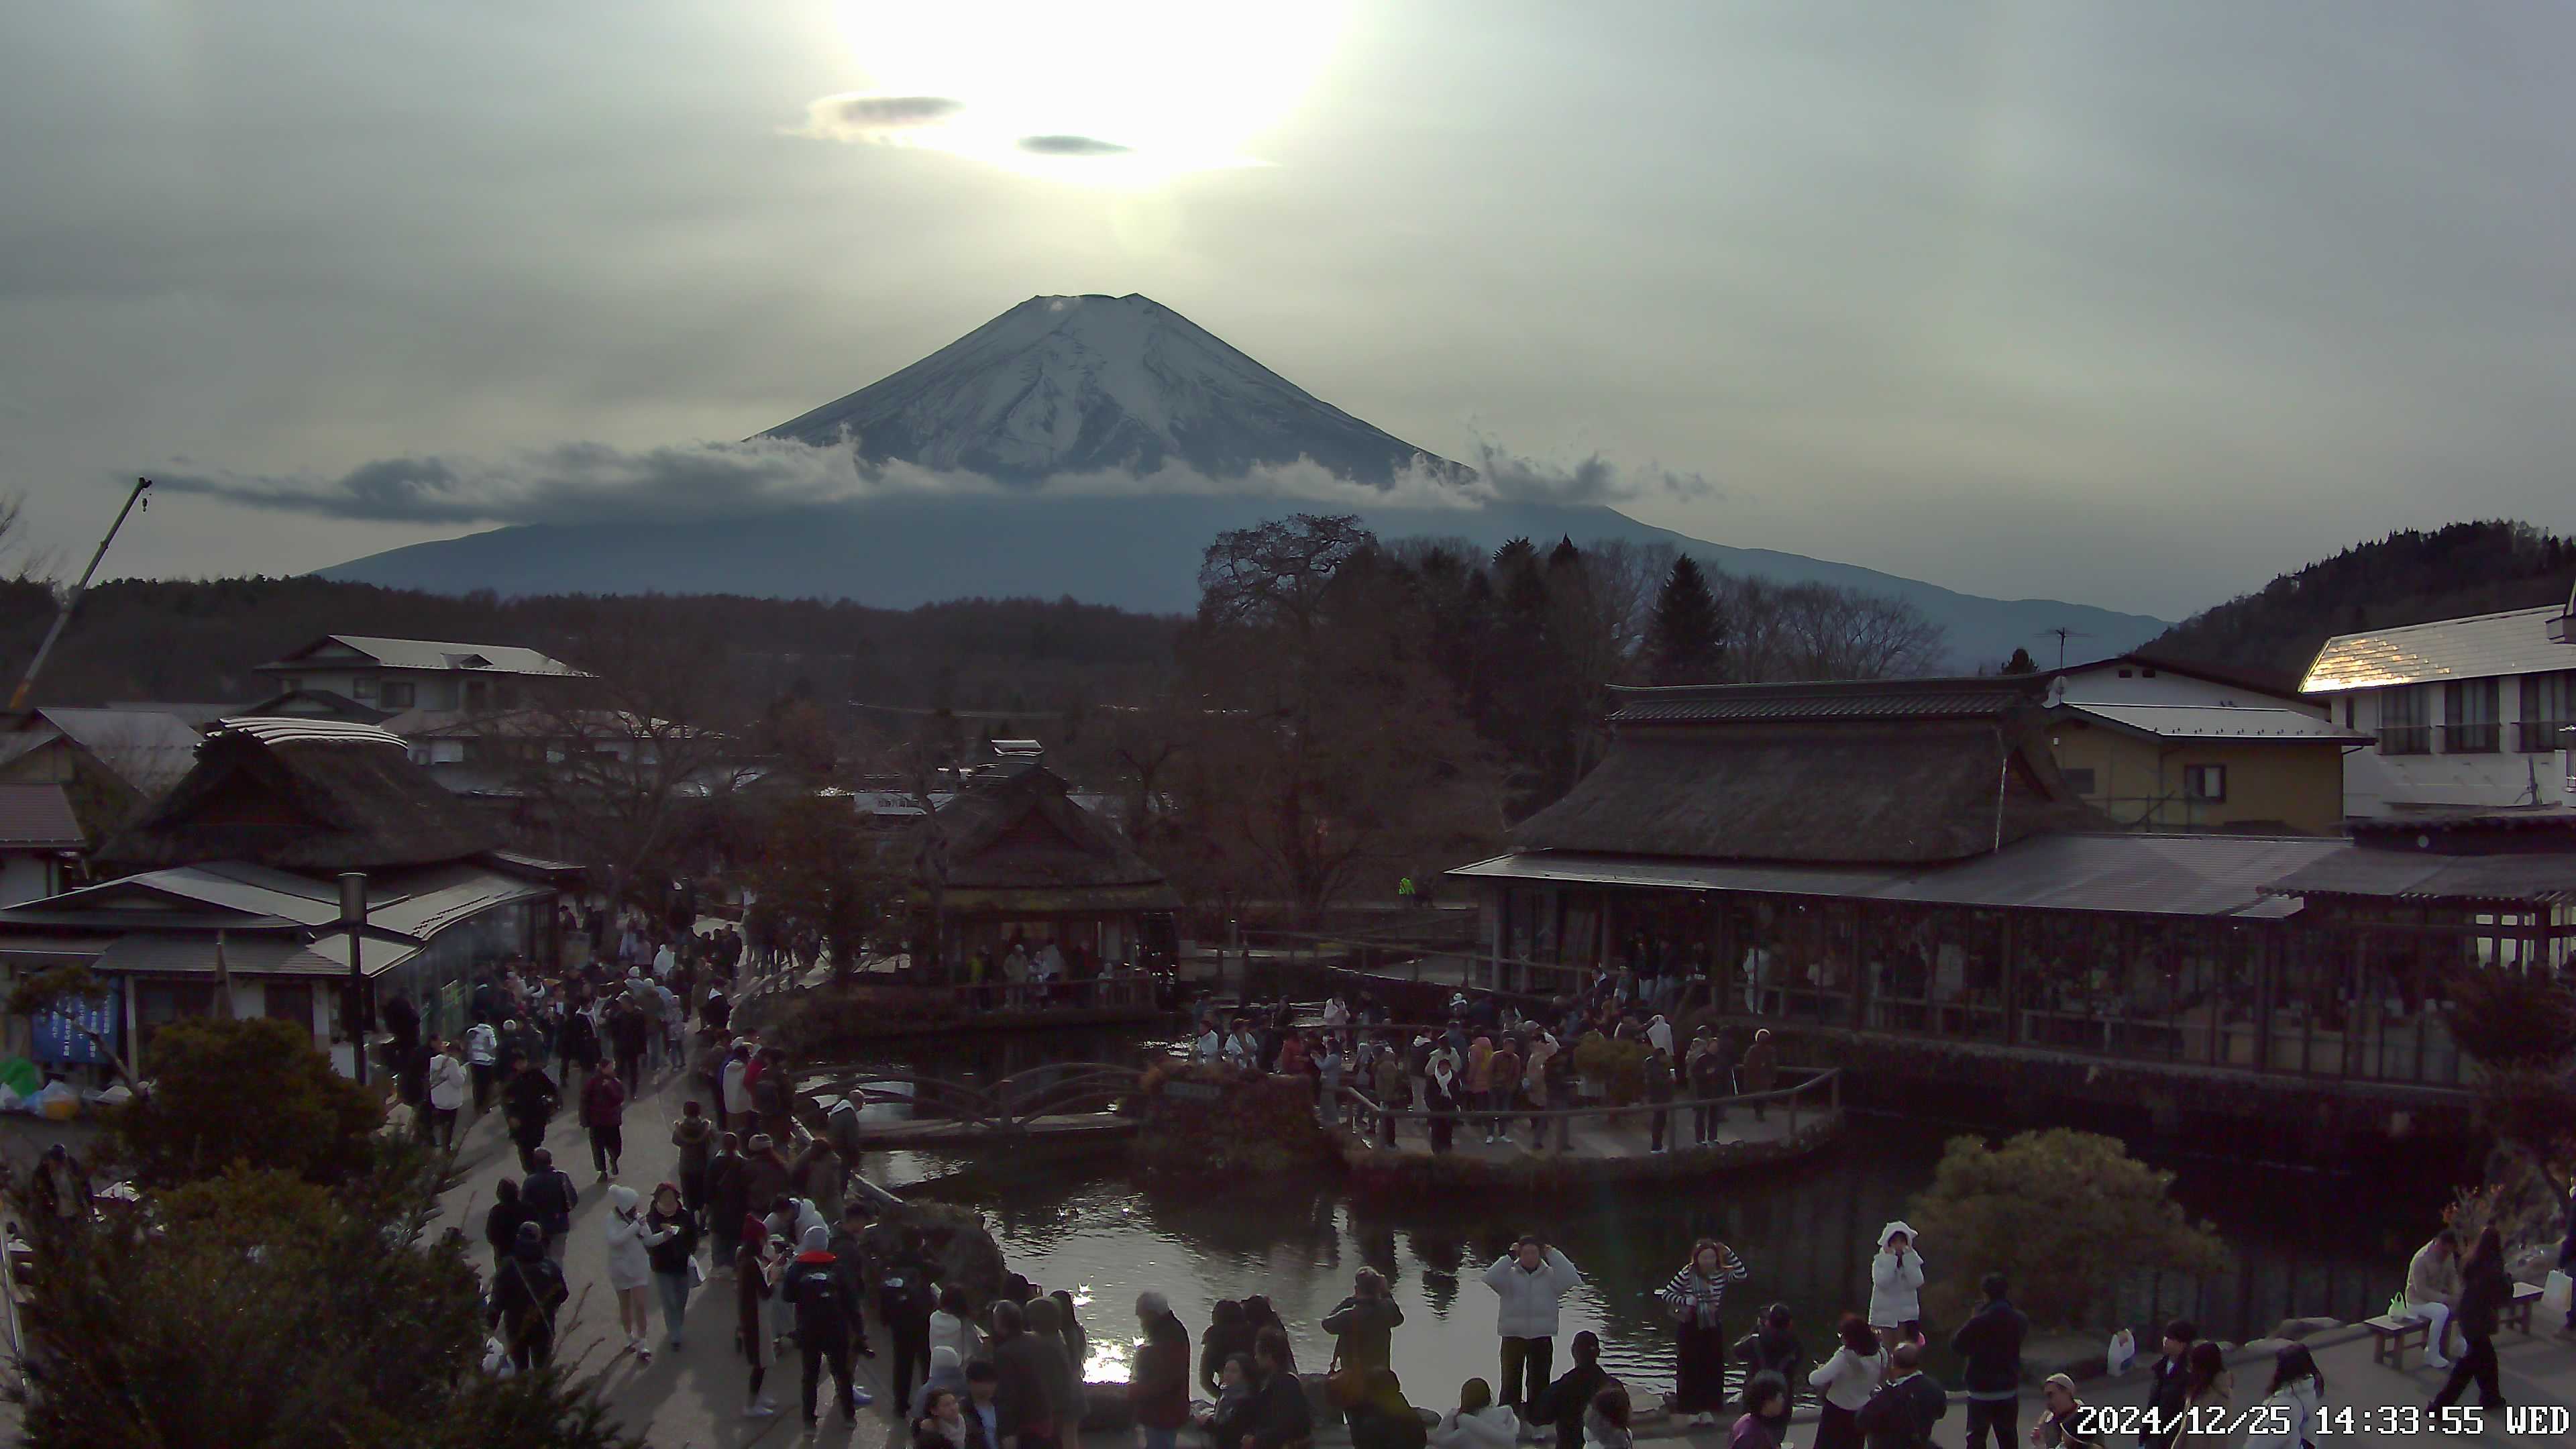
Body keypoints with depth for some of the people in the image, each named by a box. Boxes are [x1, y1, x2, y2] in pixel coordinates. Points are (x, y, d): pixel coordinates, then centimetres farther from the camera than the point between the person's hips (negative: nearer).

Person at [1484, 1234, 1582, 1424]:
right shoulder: (1509, 1274, 2)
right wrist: (1510, 1257, -16)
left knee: (1539, 1382, 8)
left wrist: (1553, 1255, -10)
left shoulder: (1550, 1275, 4)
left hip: (1542, 1337, 1)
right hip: (1513, 1337, -1)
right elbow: (1491, 1279, -17)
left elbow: (1572, 1280, -13)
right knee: (1511, 1382, 3)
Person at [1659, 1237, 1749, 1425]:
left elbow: (1742, 1275, -16)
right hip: (1689, 1326, -3)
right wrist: (1687, 1301, -23)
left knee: (1713, 1367, 7)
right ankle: (1692, 1409, 16)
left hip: (1712, 1326, 3)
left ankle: (1707, 1409, 19)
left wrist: (1729, 1254, -19)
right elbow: (1666, 1294, -10)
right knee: (1690, 1367, 4)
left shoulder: (1721, 1274, -3)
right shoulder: (1687, 1274, -14)